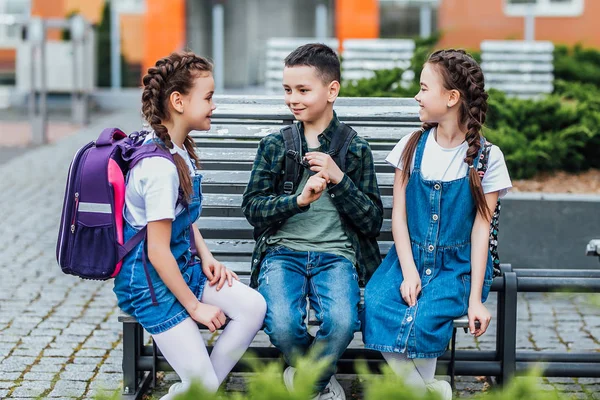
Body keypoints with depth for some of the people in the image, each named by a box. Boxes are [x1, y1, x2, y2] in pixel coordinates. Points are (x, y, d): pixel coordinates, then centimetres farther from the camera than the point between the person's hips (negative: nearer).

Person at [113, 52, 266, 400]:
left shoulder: (181, 149, 4)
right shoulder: (161, 167, -25)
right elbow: (158, 250, -23)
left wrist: (206, 257, 4)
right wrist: (195, 307, -15)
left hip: (182, 266, 9)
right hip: (149, 280, -9)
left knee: (253, 306, -9)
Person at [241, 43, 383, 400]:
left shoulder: (356, 149, 9)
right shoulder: (274, 145, 11)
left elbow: (373, 221, 6)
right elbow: (252, 207, 5)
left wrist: (338, 179, -8)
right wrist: (298, 200, -12)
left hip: (336, 253, -1)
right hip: (283, 250, 1)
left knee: (342, 322, -32)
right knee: (282, 325, -29)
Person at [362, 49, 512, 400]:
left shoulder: (486, 157, -4)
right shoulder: (413, 147, 4)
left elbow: (481, 227, -6)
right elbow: (399, 214, 2)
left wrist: (475, 298, -11)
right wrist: (408, 272, -12)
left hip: (459, 263, -3)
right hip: (410, 255, 3)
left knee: (423, 317, -30)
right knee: (376, 304, -26)